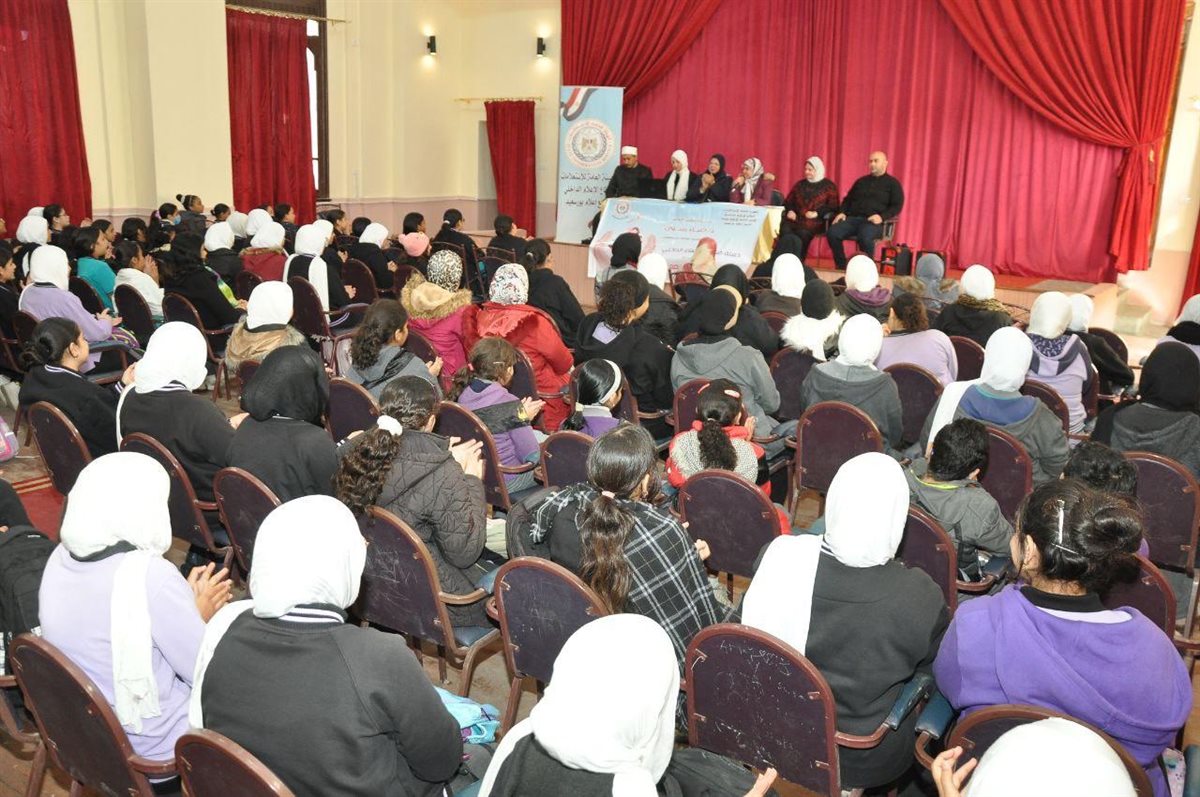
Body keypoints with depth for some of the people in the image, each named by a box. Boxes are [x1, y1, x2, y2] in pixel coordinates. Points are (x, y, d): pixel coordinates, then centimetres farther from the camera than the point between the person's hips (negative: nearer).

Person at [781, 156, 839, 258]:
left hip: (815, 221, -4)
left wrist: (817, 213, -14)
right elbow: (788, 201, 26)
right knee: (785, 229, -31)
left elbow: (833, 206, 2)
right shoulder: (800, 184, 25)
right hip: (796, 219, 4)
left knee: (803, 232, -38)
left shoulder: (829, 186, 10)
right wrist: (790, 210, 2)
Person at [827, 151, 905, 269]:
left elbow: (897, 206, 2)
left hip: (873, 221, -4)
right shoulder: (861, 181, 26)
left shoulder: (893, 183, 12)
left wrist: (882, 217, -16)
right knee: (832, 233, -26)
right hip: (853, 218, 4)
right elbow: (848, 199, 28)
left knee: (865, 237, -40)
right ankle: (841, 267, -15)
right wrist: (842, 212, 5)